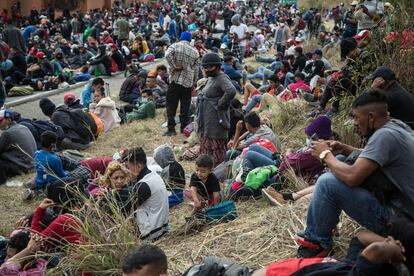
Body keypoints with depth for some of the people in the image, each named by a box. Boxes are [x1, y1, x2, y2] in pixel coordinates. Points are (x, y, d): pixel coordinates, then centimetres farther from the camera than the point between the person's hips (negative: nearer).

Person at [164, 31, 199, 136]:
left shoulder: (175, 46, 0)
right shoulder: (195, 51, 9)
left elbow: (168, 55, -20)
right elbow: (196, 69, 11)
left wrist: (174, 66, -12)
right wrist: (194, 82, 19)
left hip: (176, 79, -3)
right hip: (188, 81, 3)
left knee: (171, 105, 2)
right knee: (185, 106, 10)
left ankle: (171, 128, -3)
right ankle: (184, 128, 13)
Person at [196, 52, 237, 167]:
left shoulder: (222, 79, -15)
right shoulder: (210, 79, 15)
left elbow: (231, 91, -34)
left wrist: (220, 104, -23)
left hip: (216, 122, -10)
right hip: (206, 122, 10)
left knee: (217, 149, -1)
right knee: (205, 149, 17)